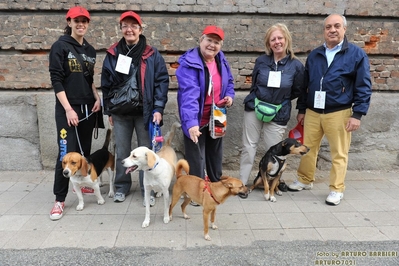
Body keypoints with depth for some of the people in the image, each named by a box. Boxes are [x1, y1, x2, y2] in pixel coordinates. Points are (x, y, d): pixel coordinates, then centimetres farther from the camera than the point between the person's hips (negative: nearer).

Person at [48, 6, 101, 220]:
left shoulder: (90, 50, 12)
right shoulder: (60, 46, -5)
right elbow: (56, 80, -10)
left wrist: (97, 99, 2)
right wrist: (68, 109, -17)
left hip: (88, 108, 6)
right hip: (68, 109, -5)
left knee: (84, 150, 12)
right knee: (67, 153, -9)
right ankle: (59, 199, 2)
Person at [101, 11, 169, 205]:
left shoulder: (152, 55, 0)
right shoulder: (113, 54, 8)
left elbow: (162, 81, -4)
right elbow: (106, 84, 11)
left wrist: (158, 109, -11)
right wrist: (108, 110, 9)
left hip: (145, 112, -2)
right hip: (120, 112, 3)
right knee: (121, 152, 11)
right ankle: (122, 187, 27)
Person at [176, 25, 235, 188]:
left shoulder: (221, 60, 0)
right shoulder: (189, 63, -24)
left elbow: (229, 82, 17)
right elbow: (189, 94, -36)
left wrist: (230, 96, -4)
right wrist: (191, 122, -46)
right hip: (196, 121, -7)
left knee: (215, 155, 23)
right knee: (196, 160, 2)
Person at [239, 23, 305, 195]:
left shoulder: (296, 66, -4)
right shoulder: (261, 61, 1)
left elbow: (298, 90, 8)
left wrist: (281, 100, 4)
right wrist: (259, 99, 6)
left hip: (278, 115, -1)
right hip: (254, 109, 1)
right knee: (248, 147, 3)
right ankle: (242, 183, 13)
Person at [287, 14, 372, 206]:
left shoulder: (356, 54, -1)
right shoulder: (314, 55, 10)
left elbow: (364, 87, -3)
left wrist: (357, 114, -10)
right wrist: (301, 109, 12)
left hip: (339, 113, -3)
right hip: (312, 112, 4)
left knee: (339, 153, 5)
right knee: (307, 149, 11)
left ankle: (336, 189, 18)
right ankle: (305, 180, 29)